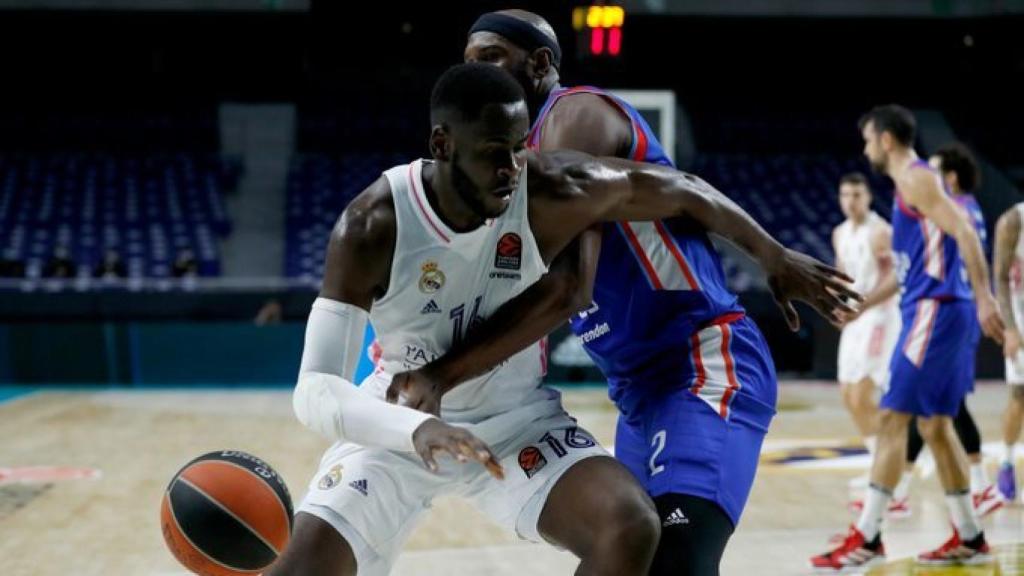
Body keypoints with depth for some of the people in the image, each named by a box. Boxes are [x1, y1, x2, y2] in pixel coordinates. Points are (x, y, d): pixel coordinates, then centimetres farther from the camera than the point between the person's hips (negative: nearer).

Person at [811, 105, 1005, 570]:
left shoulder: (917, 179, -9)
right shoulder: (909, 185, 21)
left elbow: (965, 234, -20)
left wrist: (984, 299, -28)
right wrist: (860, 304, 31)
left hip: (936, 310, -10)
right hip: (930, 310, 10)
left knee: (891, 418, -10)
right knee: (935, 424, 13)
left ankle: (867, 538, -8)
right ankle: (969, 538, 17)